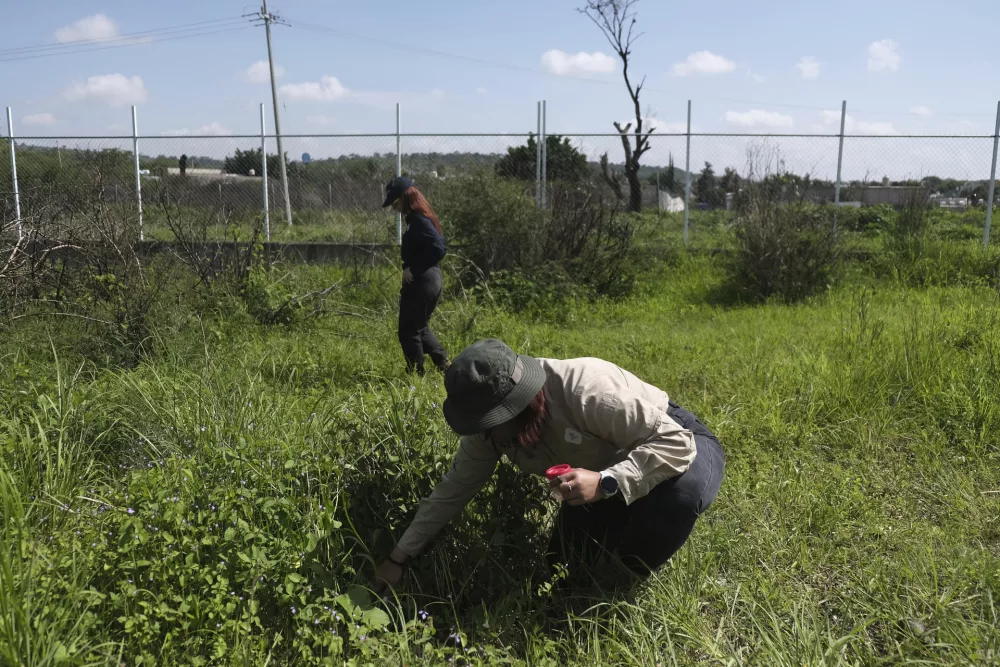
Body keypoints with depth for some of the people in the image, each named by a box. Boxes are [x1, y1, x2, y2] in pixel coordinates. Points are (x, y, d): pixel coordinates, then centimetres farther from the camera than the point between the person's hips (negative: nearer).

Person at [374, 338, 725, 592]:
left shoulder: (586, 391, -39)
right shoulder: (491, 423, -17)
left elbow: (677, 443, -39)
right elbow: (454, 489, -8)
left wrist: (605, 482, -51)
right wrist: (399, 557, -9)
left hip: (677, 441, -6)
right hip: (604, 471, 6)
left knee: (680, 492, -40)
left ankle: (626, 578, -12)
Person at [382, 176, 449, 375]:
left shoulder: (418, 220, -17)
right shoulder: (419, 218, 12)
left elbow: (438, 248, -27)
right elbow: (440, 246, 15)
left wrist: (413, 268, -20)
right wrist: (411, 262, 8)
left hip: (420, 283, -10)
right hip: (429, 280, 10)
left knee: (409, 331, 2)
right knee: (420, 328, 22)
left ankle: (416, 375, 11)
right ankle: (444, 366, 19)